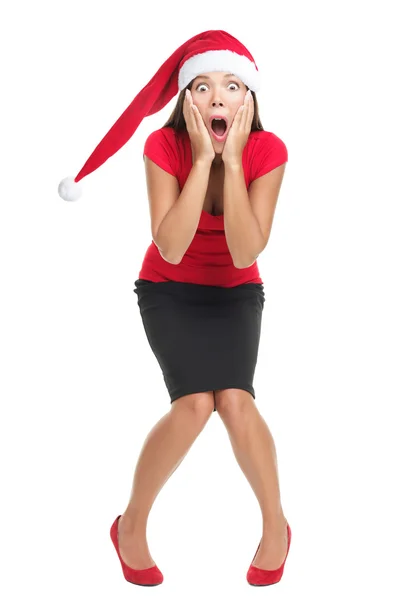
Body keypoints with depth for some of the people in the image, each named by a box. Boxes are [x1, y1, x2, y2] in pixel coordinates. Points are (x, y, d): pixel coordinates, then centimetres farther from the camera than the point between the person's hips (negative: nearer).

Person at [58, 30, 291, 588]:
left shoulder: (268, 151, -19)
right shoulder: (164, 146, -21)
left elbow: (245, 254, -26)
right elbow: (170, 249, -29)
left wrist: (232, 159, -32)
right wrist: (203, 158, -32)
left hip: (234, 293, 1)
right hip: (169, 291, -1)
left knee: (234, 400, -25)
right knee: (195, 402, -24)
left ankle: (276, 525, 0)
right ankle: (132, 526, -1)